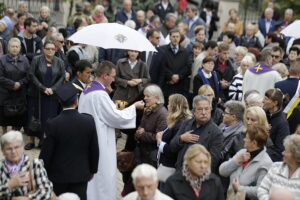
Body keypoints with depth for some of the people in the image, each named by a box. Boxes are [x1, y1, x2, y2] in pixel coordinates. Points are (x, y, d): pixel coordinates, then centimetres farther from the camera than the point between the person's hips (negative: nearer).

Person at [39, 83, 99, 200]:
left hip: (58, 175, -1)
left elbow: (46, 153, -11)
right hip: (81, 174, 1)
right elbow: (94, 150, -1)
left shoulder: (52, 124, -17)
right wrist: (92, 170, 13)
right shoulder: (89, 121, -11)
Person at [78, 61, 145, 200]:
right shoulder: (100, 94, -22)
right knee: (103, 175, 1)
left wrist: (113, 108, 16)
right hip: (99, 143, -10)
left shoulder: (87, 90, 7)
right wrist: (134, 106, -6)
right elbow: (116, 117, -17)